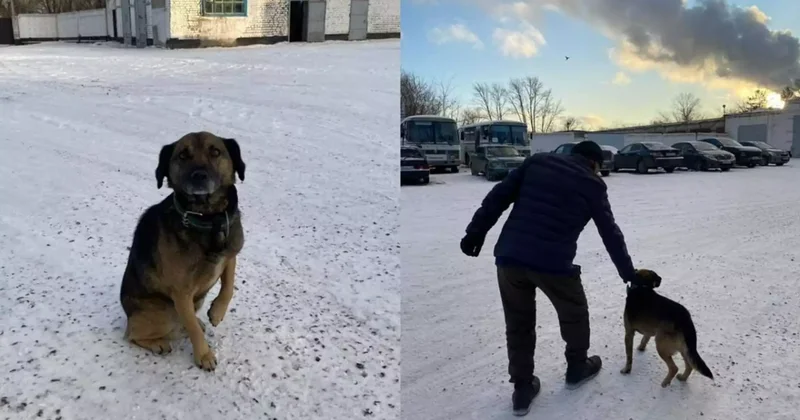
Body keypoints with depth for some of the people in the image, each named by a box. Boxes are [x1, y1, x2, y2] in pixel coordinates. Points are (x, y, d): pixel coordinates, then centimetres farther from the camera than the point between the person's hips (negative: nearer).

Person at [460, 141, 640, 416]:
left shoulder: (536, 162, 14)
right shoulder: (592, 184, 8)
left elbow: (497, 197, 6)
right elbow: (610, 233, 13)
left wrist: (475, 232, 9)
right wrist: (628, 273, 25)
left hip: (508, 256, 3)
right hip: (553, 263, -3)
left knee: (518, 323, 17)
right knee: (574, 313, 25)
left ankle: (522, 389, 26)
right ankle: (577, 368, 45)